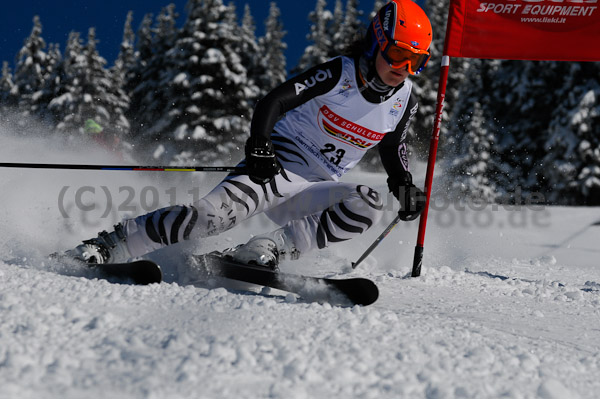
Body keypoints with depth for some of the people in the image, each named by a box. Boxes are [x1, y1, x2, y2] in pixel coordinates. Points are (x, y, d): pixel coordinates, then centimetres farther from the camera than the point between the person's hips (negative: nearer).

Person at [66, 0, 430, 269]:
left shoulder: (405, 102, 6)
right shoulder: (339, 74, -10)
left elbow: (393, 150, 24)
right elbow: (272, 103, -16)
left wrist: (404, 187, 7)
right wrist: (259, 146, -32)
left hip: (310, 192, 5)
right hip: (273, 166, -5)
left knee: (368, 206, -24)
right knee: (218, 212, -29)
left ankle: (265, 250, -26)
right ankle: (106, 247, -20)